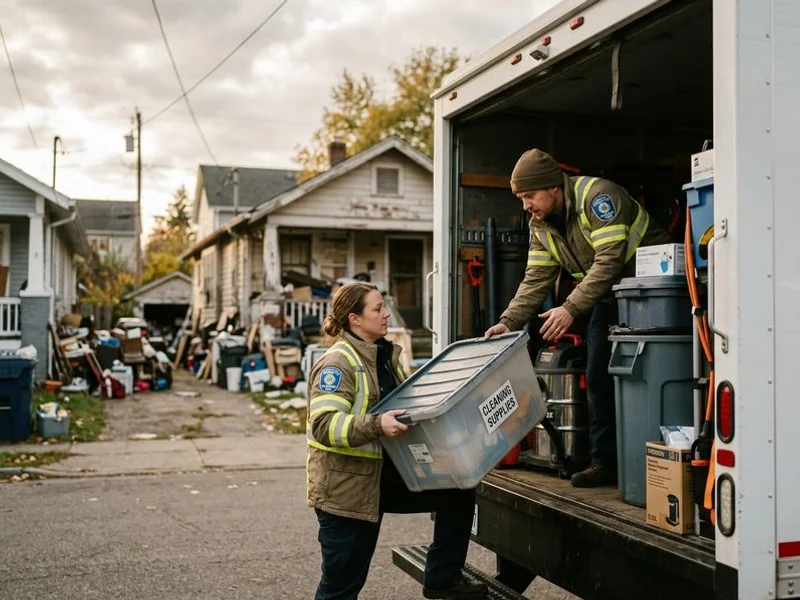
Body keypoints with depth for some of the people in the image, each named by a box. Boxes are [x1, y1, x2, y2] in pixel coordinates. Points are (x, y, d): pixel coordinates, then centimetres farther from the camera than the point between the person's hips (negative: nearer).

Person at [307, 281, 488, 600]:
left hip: (385, 475, 8)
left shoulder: (386, 355, 8)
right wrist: (377, 424, -39)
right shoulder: (337, 363, -18)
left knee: (458, 492, 6)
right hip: (345, 486, -8)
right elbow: (324, 425, -28)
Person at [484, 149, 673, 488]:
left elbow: (609, 261, -33)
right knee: (597, 377, 3)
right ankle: (605, 461, 10)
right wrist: (509, 322, -17)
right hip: (609, 295, 8)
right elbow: (536, 279, -3)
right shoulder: (540, 224, 0)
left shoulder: (597, 196, -25)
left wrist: (571, 309, -38)